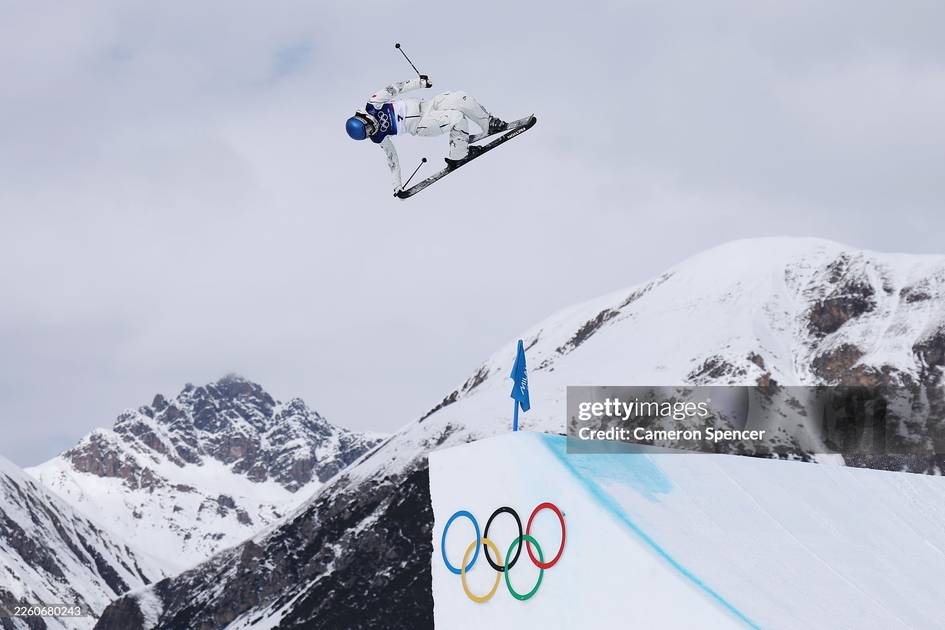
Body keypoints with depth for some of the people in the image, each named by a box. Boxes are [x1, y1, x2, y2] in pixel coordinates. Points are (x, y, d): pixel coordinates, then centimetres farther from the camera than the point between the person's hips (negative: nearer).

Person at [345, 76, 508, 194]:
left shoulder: (372, 105, -11)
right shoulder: (379, 139, -13)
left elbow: (395, 89, -3)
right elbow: (391, 157, -3)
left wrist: (419, 81, -4)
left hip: (423, 105, 5)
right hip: (421, 126, -5)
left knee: (462, 99, -8)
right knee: (457, 118, -26)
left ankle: (489, 124, 17)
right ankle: (457, 157, -4)